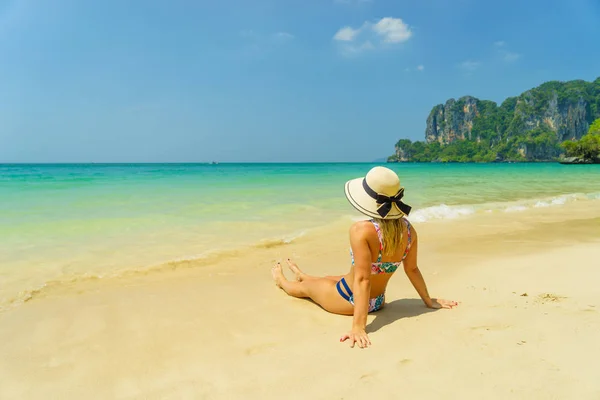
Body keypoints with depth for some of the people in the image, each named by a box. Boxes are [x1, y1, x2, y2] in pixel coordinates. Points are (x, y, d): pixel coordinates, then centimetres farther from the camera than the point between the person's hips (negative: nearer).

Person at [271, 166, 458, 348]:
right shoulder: (408, 228, -13)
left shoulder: (361, 230, -33)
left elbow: (362, 279, -36)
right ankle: (302, 275, 69)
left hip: (349, 300, -6)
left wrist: (358, 327, -35)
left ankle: (281, 281, 61)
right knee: (329, 279, 36)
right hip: (378, 301, 6)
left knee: (304, 287, 27)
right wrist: (428, 301, 11)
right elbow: (412, 269, -3)